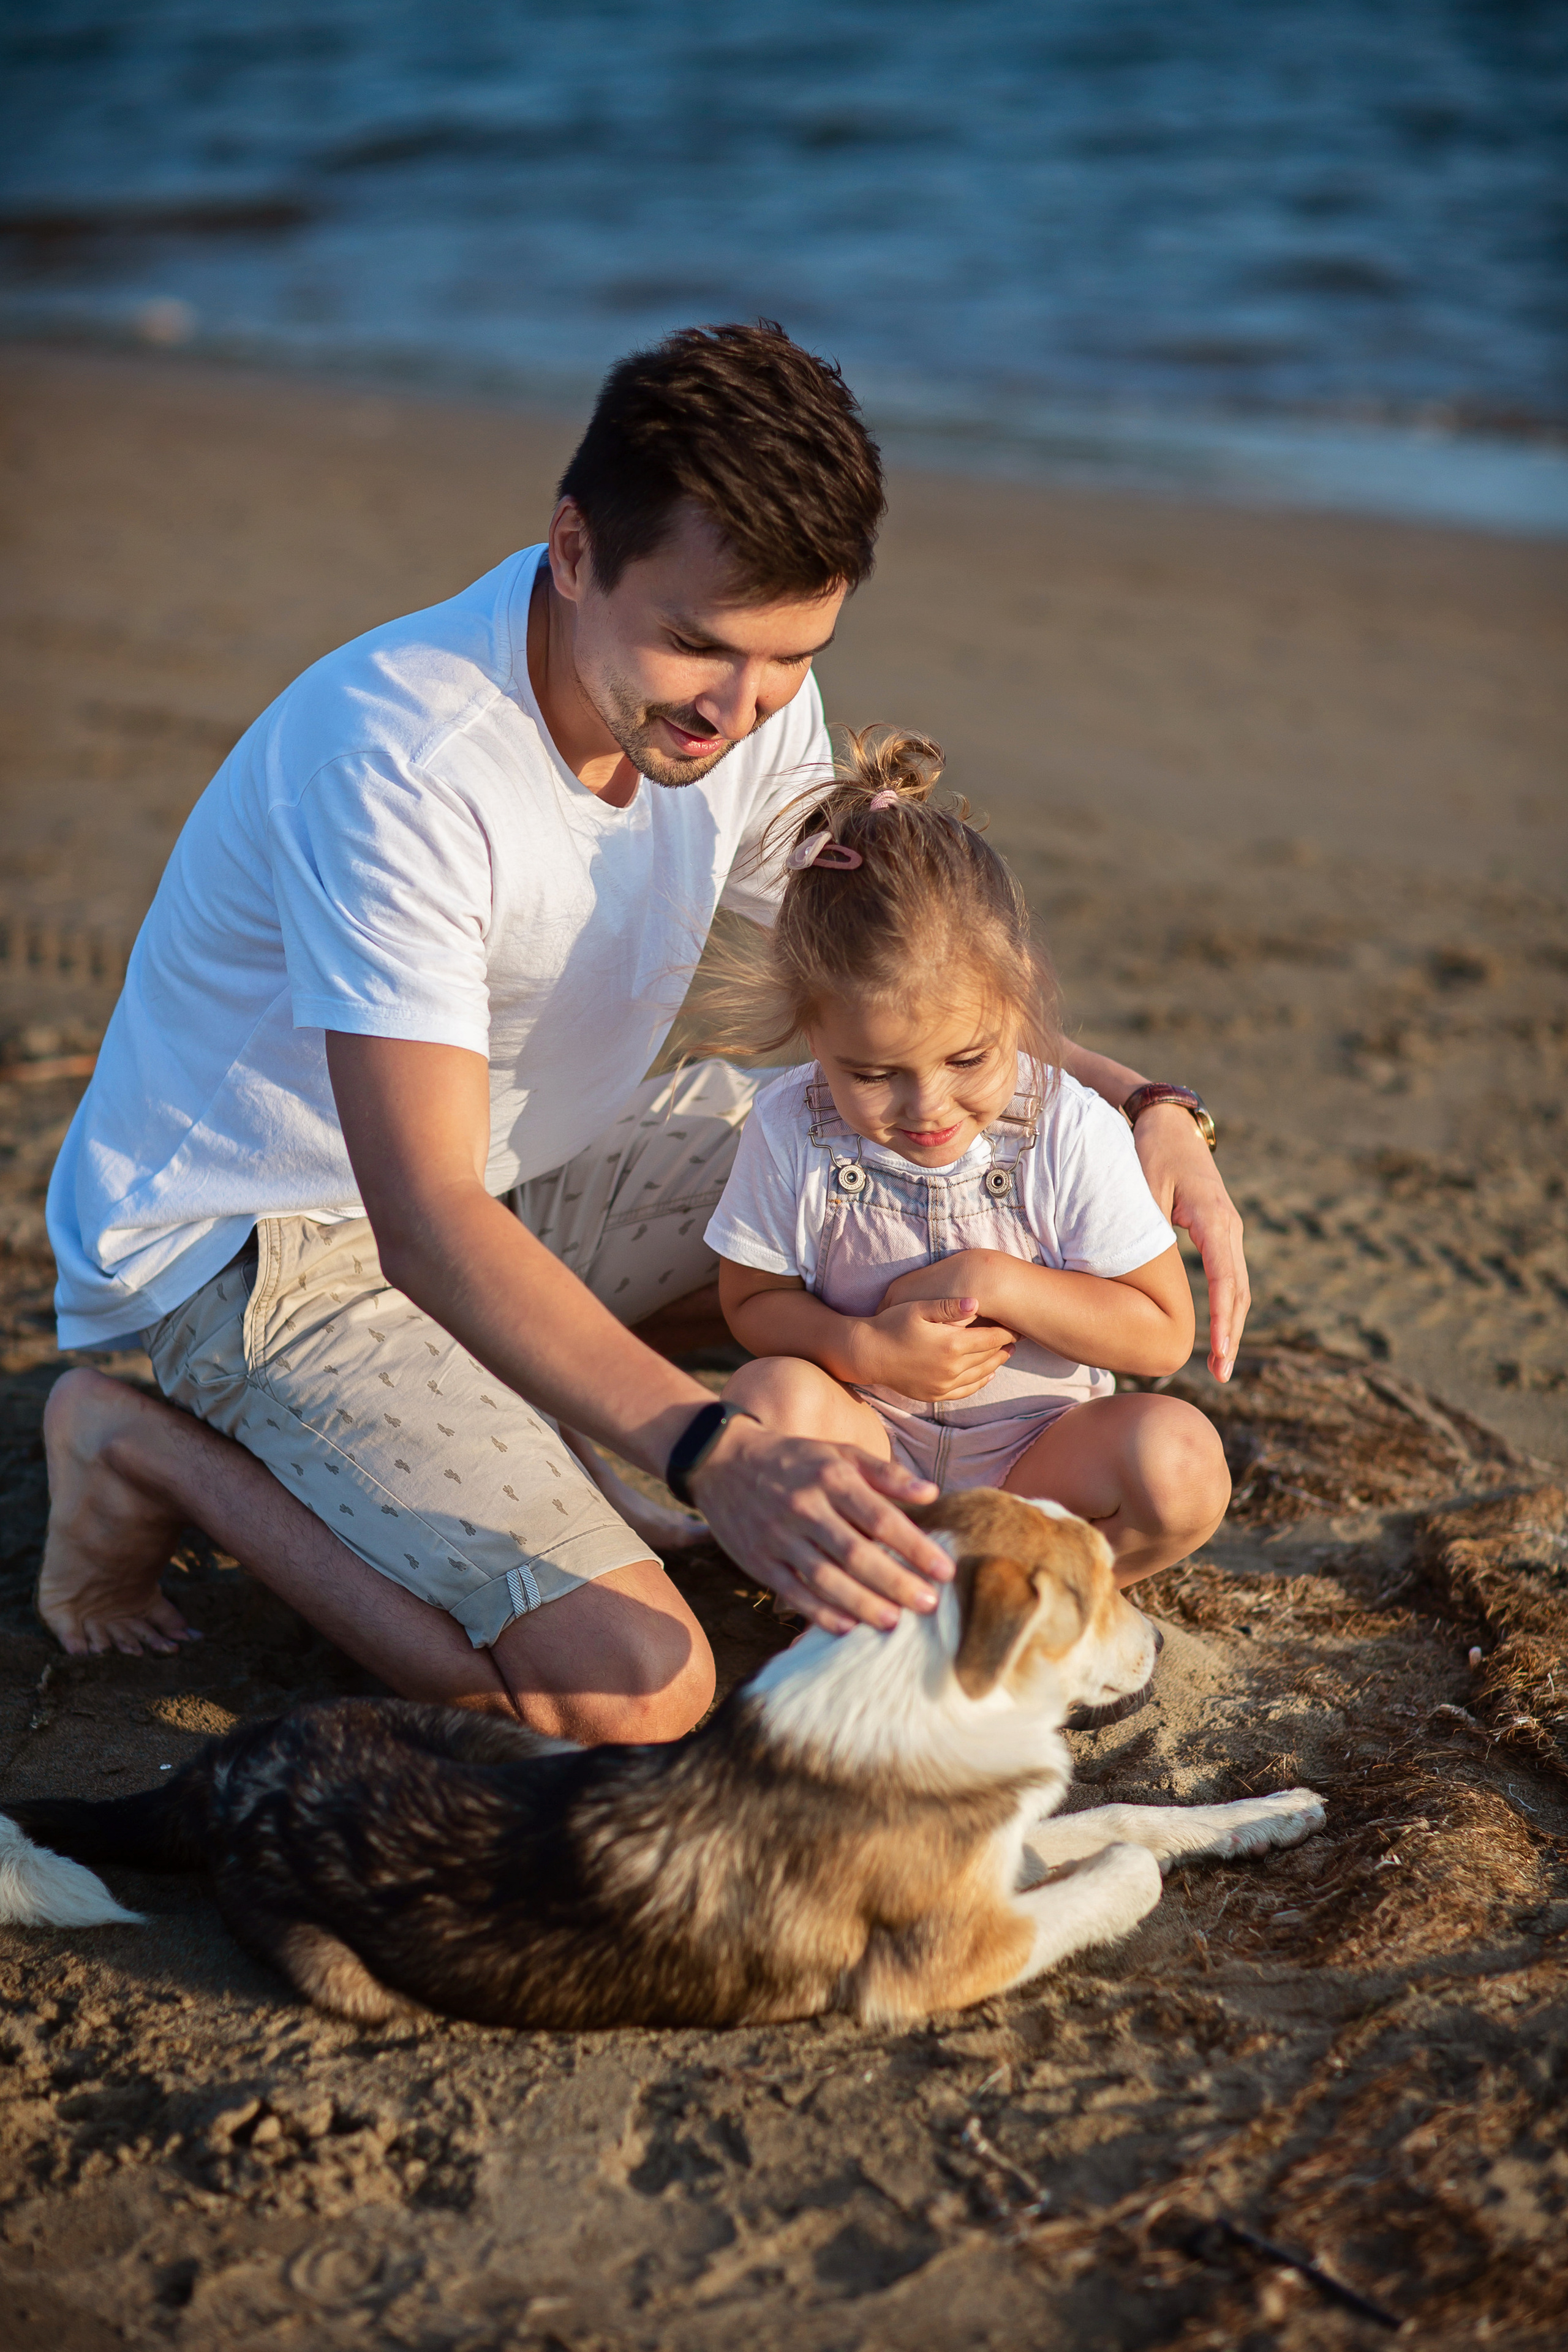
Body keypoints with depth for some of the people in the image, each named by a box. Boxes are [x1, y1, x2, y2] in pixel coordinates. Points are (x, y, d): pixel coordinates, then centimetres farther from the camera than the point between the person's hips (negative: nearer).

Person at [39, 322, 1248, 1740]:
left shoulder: (748, 700, -8)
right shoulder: (397, 756, -32)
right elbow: (427, 1221, -37)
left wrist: (1139, 1107, -15)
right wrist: (716, 1454, -50)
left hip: (524, 1167, 8)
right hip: (263, 1241, -8)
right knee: (633, 1691, -21)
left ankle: (504, 1383, 2)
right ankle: (159, 1452, -2)